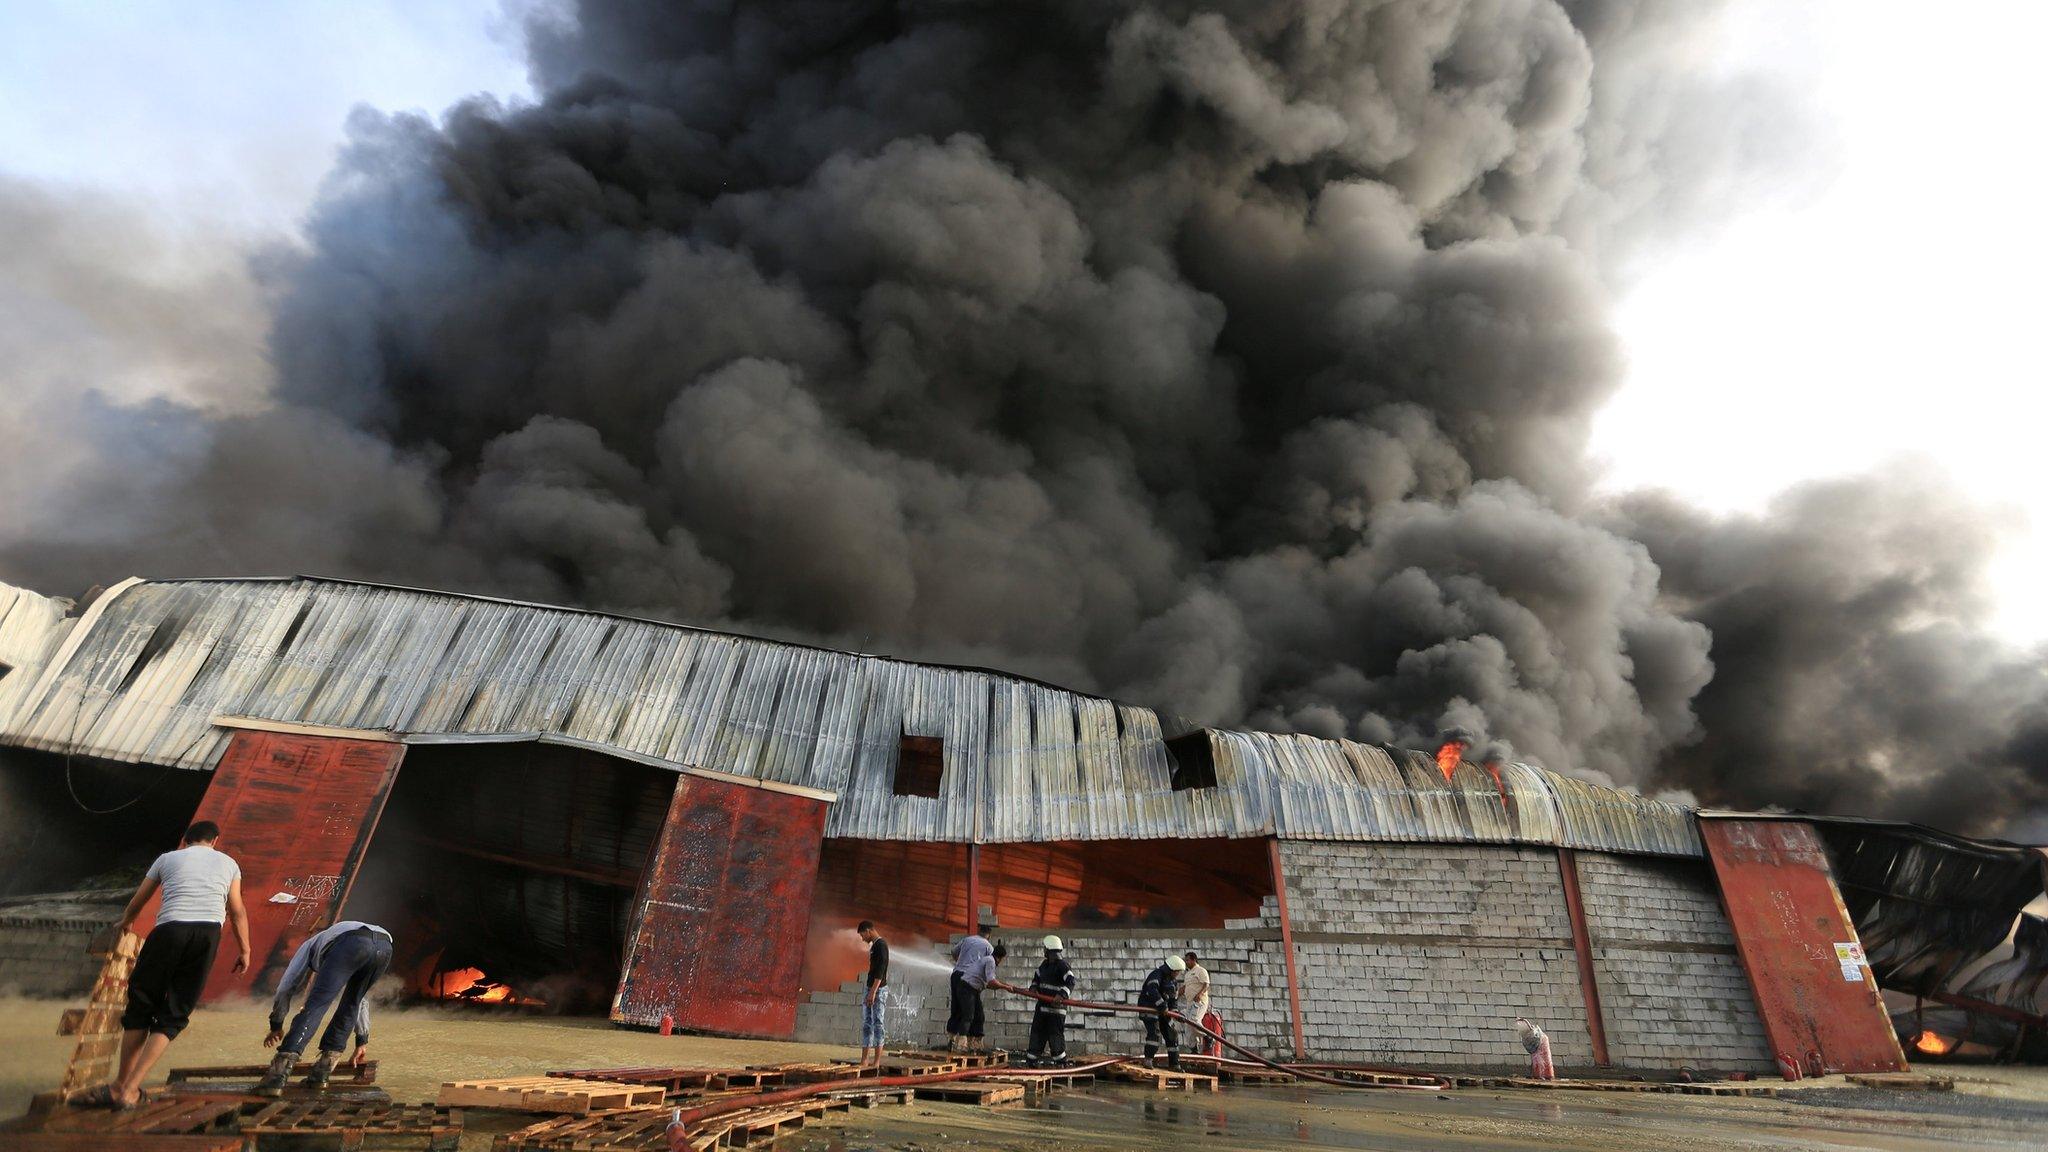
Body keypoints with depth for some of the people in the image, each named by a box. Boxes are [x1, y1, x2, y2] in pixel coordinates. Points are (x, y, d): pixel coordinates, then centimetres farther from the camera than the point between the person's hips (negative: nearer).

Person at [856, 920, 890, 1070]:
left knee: (877, 1022, -6)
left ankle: (877, 1061, -2)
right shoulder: (874, 945, 16)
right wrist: (870, 991, 18)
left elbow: (880, 970, -21)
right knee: (866, 1024, 9)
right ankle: (864, 1060, 12)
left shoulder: (881, 945, -13)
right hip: (871, 989, 10)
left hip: (879, 989, -10)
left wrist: (873, 991, -25)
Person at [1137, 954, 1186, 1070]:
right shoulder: (1157, 974, -18)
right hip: (1149, 1007, -8)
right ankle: (1148, 1060, -23)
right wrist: (1163, 1007, -36)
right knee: (1154, 1032, -25)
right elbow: (1152, 991, -34)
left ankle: (1174, 1064, 17)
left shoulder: (1174, 981, 11)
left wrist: (1173, 1010, -8)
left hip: (1163, 1011, 8)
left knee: (1172, 1035, 7)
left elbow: (1175, 998, 11)